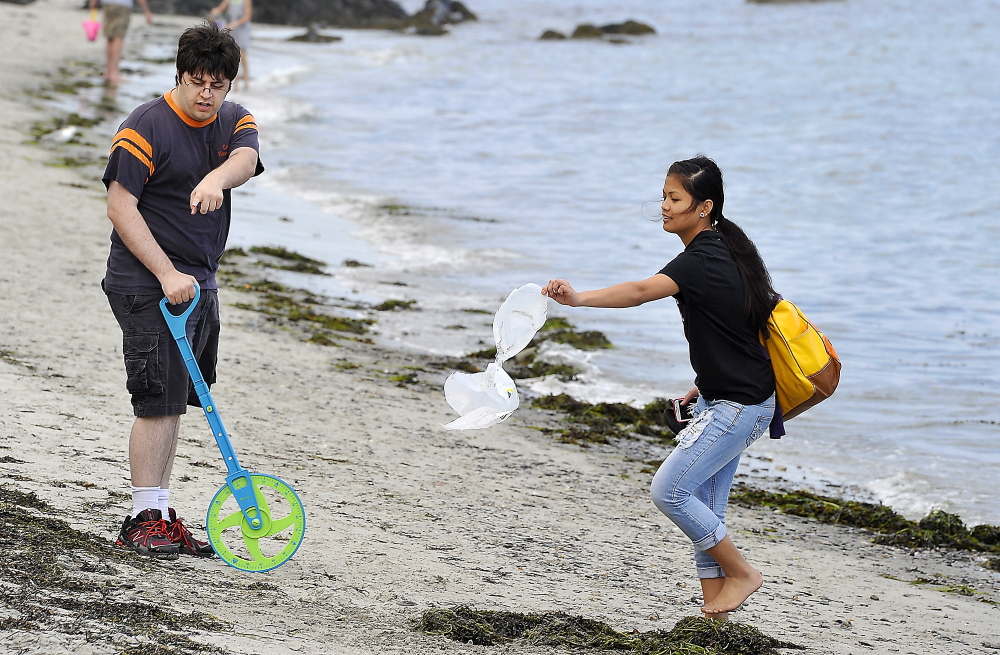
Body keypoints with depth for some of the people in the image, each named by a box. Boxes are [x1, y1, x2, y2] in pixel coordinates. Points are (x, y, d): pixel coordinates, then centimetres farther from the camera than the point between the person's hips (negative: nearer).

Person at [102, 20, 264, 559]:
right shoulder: (146, 128, -12)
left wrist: (217, 178, -40)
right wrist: (166, 274, -21)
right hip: (148, 286, -7)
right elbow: (120, 207, -15)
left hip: (200, 284, 7)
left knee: (175, 402, 10)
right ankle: (144, 519, -4)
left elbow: (245, 160, -15)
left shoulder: (235, 122, 7)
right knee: (159, 402, -10)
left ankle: (162, 515, 16)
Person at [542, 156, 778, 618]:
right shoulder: (722, 248, 8)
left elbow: (640, 292, -39)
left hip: (740, 406, -10)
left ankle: (740, 572, 4)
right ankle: (713, 610, 12)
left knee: (668, 490, -10)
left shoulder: (702, 262, -22)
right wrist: (705, 385, 19)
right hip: (721, 398, 10)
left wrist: (578, 299, -52)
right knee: (706, 507, 9)